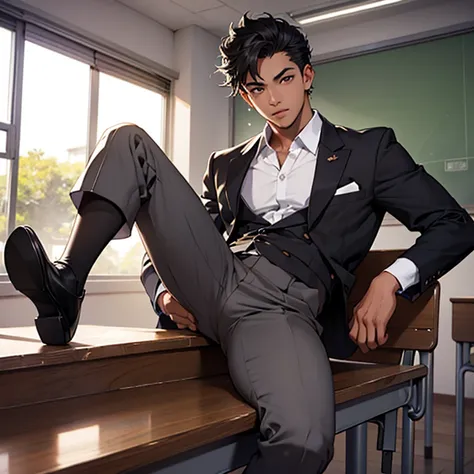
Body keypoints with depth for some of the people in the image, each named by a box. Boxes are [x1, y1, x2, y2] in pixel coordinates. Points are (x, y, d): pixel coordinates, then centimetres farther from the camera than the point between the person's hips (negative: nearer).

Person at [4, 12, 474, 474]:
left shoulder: (368, 149, 13)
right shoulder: (227, 165, 23)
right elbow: (177, 233, 25)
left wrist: (390, 280, -10)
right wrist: (164, 289, 1)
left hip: (285, 305, -3)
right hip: (210, 278, 4)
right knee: (128, 141, -2)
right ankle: (66, 286, -16)